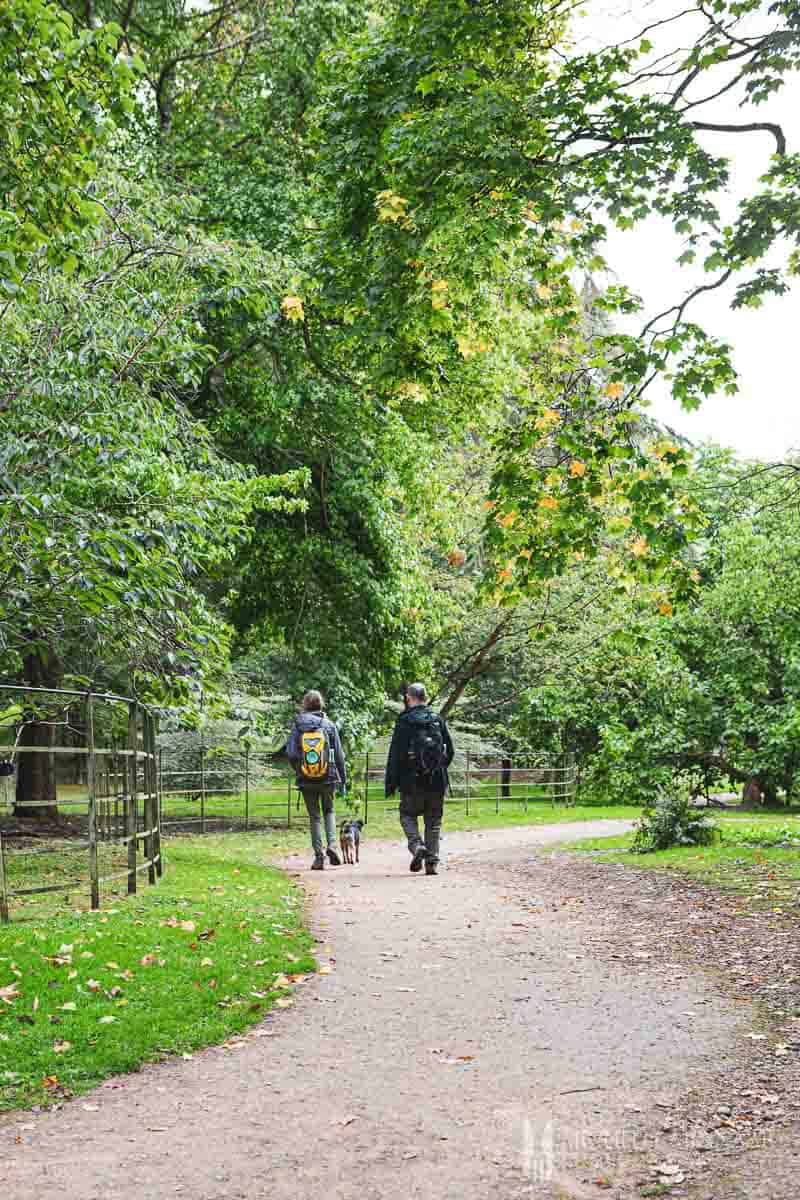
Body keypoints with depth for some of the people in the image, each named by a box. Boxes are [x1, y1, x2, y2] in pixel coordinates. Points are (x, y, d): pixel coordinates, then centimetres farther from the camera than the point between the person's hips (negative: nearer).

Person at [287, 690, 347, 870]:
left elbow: (291, 754, -8)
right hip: (328, 779, 0)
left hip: (306, 781, 0)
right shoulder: (329, 726, -2)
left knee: (314, 817, 10)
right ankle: (332, 845, -1)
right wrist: (343, 781, 7)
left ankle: (319, 856, 7)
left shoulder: (297, 726, -3)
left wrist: (299, 770, 12)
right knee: (329, 811, 20)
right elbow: (339, 756, -1)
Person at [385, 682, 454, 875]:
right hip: (437, 780, 3)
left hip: (412, 780, -3)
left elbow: (395, 754, -8)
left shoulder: (404, 721, -6)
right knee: (433, 820, 11)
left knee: (408, 814, 13)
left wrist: (391, 782, -4)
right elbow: (450, 750, 10)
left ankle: (417, 845, -10)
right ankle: (432, 862, 7)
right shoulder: (438, 720, 6)